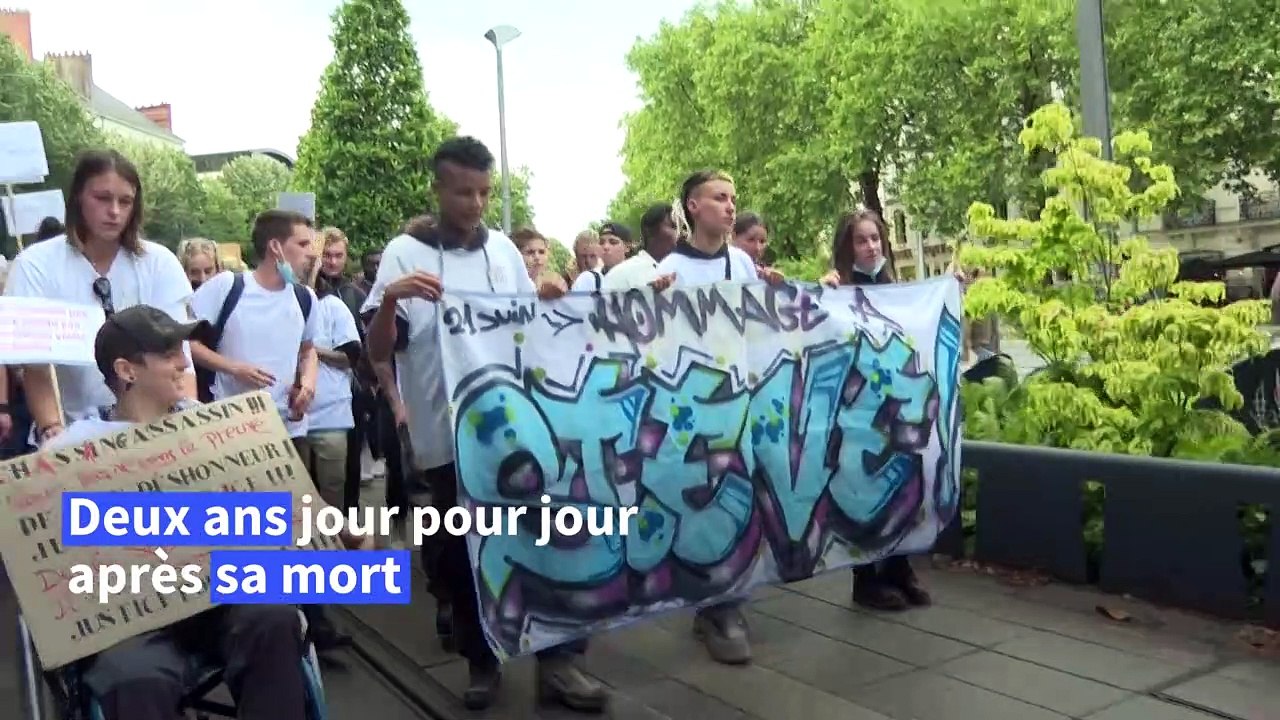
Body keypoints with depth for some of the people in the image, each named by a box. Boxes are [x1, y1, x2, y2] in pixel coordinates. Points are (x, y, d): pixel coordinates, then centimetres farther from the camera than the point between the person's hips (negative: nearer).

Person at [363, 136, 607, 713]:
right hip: (447, 433, -2)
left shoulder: (503, 250, 7)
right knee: (461, 551, 8)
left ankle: (556, 660, 14)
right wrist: (389, 299, -29)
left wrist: (545, 304, -5)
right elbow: (378, 352, -10)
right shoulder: (405, 253, -4)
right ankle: (481, 661, 25)